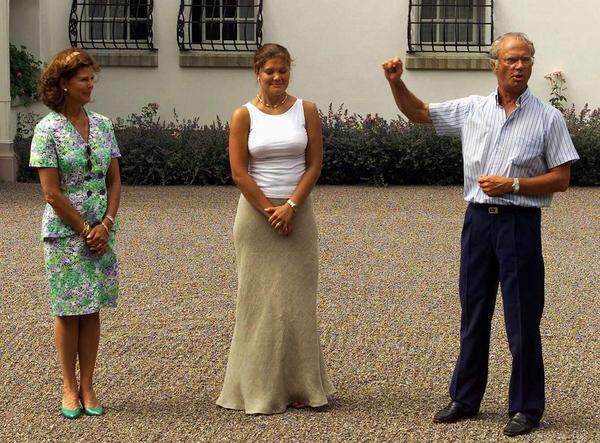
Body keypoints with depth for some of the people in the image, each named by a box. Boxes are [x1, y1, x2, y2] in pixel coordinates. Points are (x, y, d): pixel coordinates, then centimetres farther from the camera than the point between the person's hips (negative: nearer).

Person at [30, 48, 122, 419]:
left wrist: (106, 225, -5)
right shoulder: (47, 130, -9)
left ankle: (88, 386, 14)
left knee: (92, 309, 8)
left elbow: (115, 181, 7)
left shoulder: (103, 125, 6)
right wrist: (86, 230, -11)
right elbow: (52, 193, -11)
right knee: (68, 310, 2)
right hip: (65, 232, -4)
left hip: (102, 231, 4)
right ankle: (70, 388, 12)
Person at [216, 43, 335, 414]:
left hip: (298, 213, 2)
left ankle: (300, 386, 11)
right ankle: (260, 387, 8)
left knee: (297, 299, 4)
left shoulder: (306, 111, 4)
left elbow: (314, 164, 0)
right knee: (260, 299, 1)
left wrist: (290, 206, -10)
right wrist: (269, 210, -9)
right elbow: (239, 172, -5)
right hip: (256, 213, -1)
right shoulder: (244, 115, -1)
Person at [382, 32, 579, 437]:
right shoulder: (472, 109, 7)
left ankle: (527, 408, 9)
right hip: (478, 219, 4)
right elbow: (417, 112, 15)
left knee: (522, 320, -1)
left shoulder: (547, 117, -2)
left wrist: (512, 184, -14)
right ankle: (465, 399, 23)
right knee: (474, 315, 12)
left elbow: (561, 179, -4)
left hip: (520, 223, -4)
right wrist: (396, 82, -1)